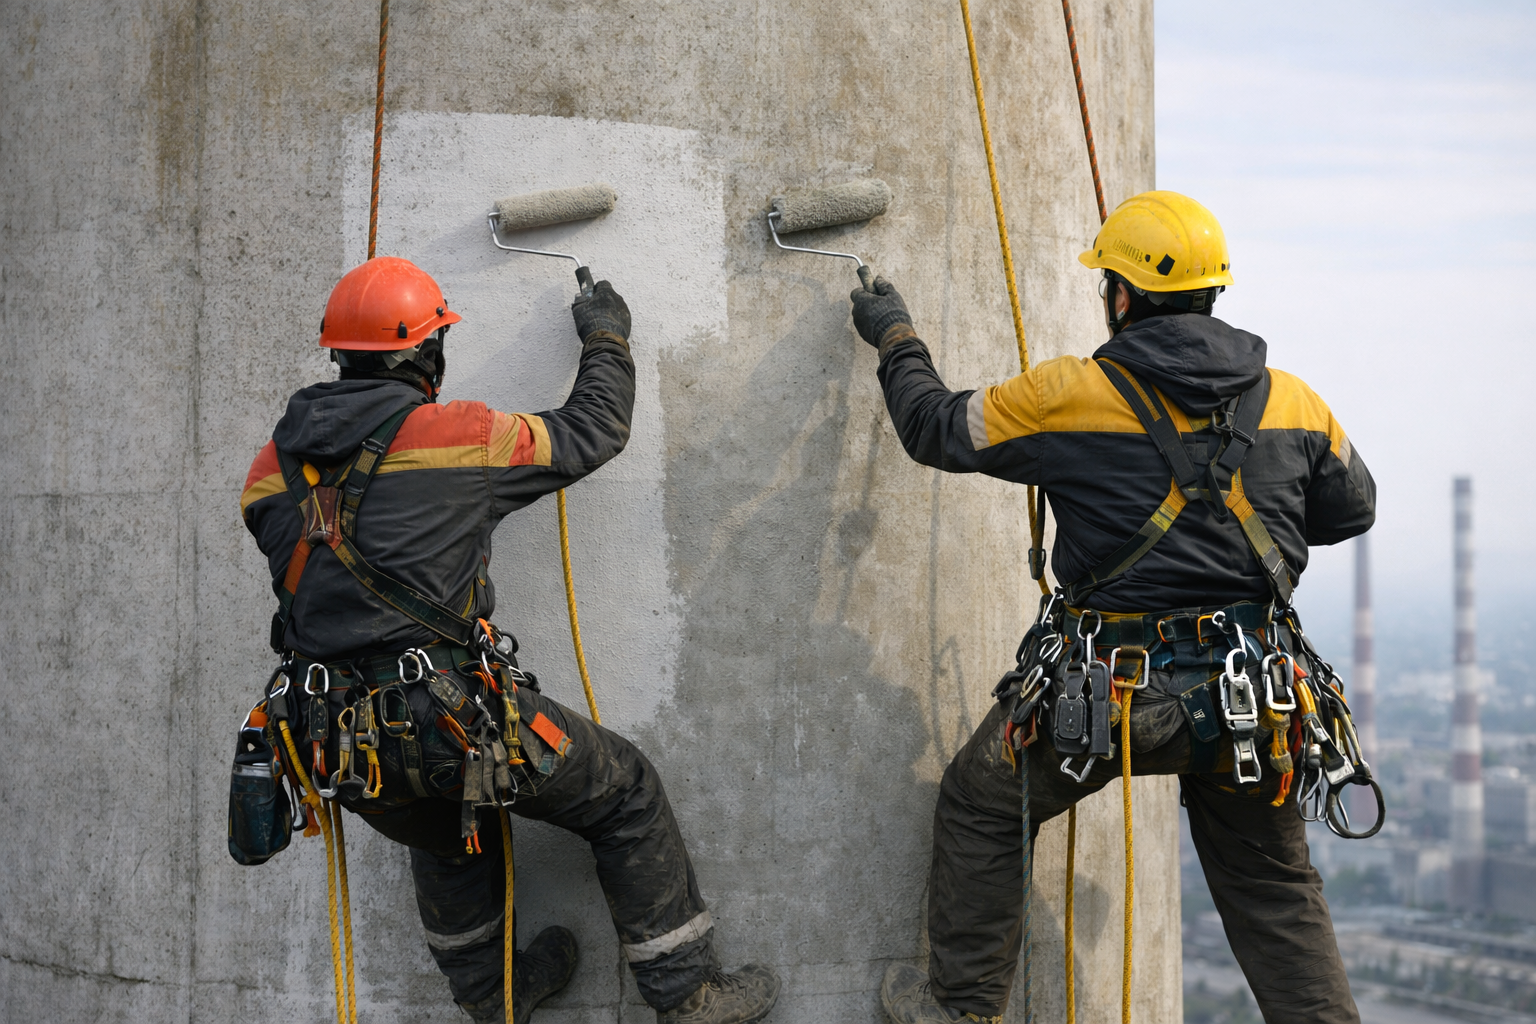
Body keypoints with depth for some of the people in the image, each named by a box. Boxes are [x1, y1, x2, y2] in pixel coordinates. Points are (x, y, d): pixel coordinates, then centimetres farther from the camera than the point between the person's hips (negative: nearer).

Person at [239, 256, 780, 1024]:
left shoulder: (273, 467, 7)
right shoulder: (454, 435, -7)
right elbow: (593, 432, 6)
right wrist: (606, 337, 24)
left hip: (342, 749, 6)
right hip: (449, 717, -6)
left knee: (446, 838, 35)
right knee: (624, 791, 14)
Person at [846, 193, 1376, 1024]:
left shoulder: (1070, 396, -10)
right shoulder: (1295, 404, 2)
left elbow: (936, 427, 3)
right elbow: (1351, 509, 18)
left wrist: (895, 339, 21)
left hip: (1116, 689, -3)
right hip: (1249, 697, 4)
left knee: (981, 804, 19)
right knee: (1273, 885, 17)